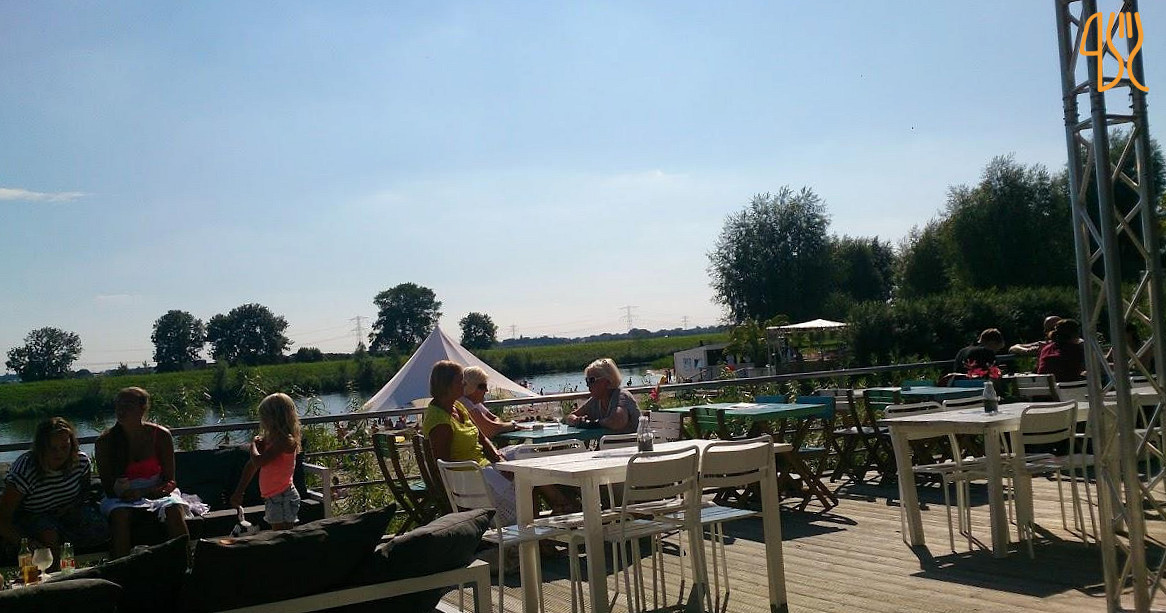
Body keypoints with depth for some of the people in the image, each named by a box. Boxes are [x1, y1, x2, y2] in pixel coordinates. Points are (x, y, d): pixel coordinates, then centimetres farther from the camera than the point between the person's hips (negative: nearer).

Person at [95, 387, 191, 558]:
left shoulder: (160, 435, -4)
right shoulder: (105, 441, -3)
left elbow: (170, 482, -3)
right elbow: (107, 485, -1)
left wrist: (142, 492, -20)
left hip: (157, 492, 0)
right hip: (121, 498, 0)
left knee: (175, 511, -31)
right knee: (119, 514, -34)